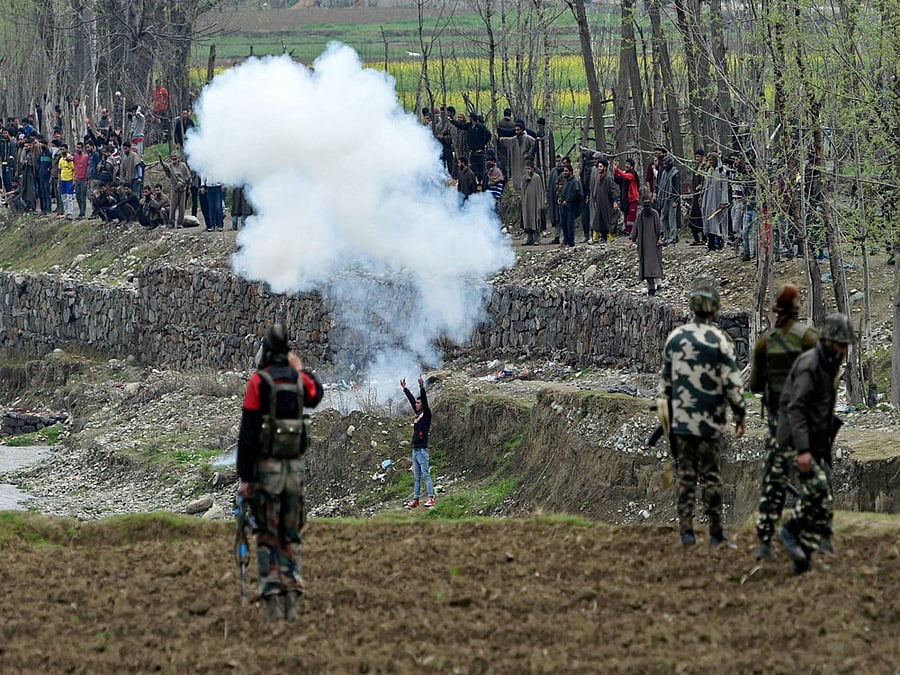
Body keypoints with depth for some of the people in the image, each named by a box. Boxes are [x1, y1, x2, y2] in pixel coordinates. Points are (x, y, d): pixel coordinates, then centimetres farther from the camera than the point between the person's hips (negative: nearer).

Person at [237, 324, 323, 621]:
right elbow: (316, 395, 32)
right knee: (291, 538, 11)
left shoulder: (259, 381, -9)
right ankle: (292, 602, 3)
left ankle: (272, 602, -4)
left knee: (268, 537, 2)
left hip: (267, 466, -4)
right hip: (296, 465, 4)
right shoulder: (299, 379, 4)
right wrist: (300, 370, 35)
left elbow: (248, 432, -12)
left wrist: (245, 476, -9)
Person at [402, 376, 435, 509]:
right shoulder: (418, 415, 16)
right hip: (415, 449, 9)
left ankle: (431, 498, -15)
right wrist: (404, 388, 33)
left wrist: (422, 388, -26)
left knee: (426, 474, -12)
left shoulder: (426, 415, -4)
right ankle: (415, 500, 10)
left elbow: (425, 401, -18)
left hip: (422, 450, -9)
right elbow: (411, 399, 26)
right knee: (417, 477, 9)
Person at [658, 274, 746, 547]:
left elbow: (665, 379, 10)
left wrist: (665, 412, 20)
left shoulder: (675, 337, 3)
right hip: (709, 421, -4)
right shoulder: (719, 340, -11)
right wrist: (740, 415, 0)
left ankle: (686, 530, 6)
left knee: (686, 474, 7)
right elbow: (732, 383, -11)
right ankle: (716, 533, 6)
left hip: (680, 419, 4)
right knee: (710, 475, 2)